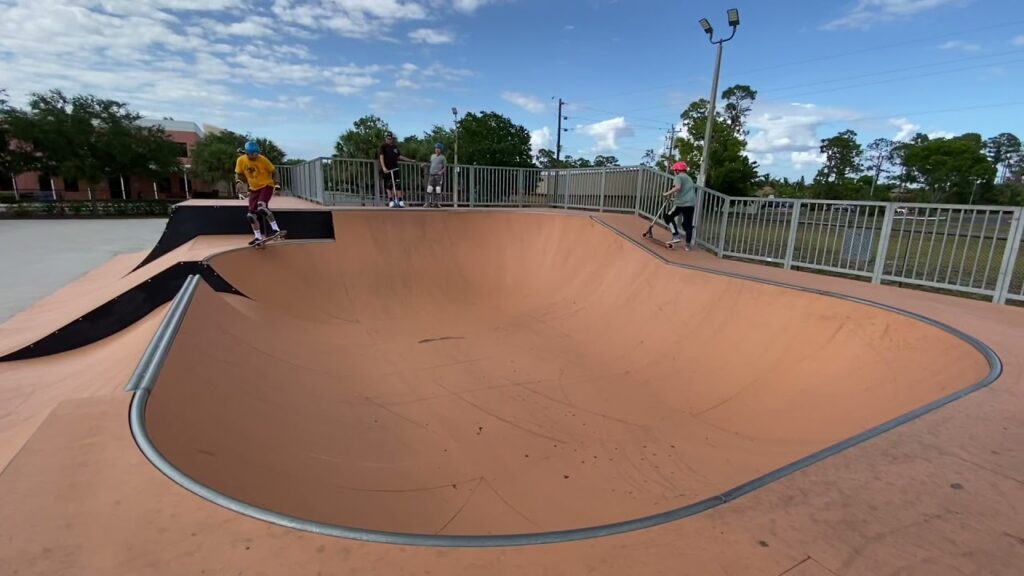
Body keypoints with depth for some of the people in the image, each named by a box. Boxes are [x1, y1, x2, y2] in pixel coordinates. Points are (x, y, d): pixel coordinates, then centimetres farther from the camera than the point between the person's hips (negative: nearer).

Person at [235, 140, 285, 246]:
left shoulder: (263, 160, -13)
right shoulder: (241, 160, -4)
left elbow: (273, 171, -1)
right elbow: (238, 173, 10)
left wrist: (276, 183, -3)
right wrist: (238, 181, -9)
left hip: (266, 186, -5)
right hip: (254, 189, 5)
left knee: (261, 207, -30)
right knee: (251, 215, 2)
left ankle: (276, 230, -24)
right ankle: (258, 238, 13)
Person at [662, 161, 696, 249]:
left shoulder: (678, 177, 1)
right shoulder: (689, 178, 27)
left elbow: (678, 187, -19)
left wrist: (668, 193, -10)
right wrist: (676, 198, 36)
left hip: (681, 203, -7)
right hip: (692, 203, 7)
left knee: (668, 216, 8)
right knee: (688, 223, 9)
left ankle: (676, 236, -4)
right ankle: (688, 244, 7)